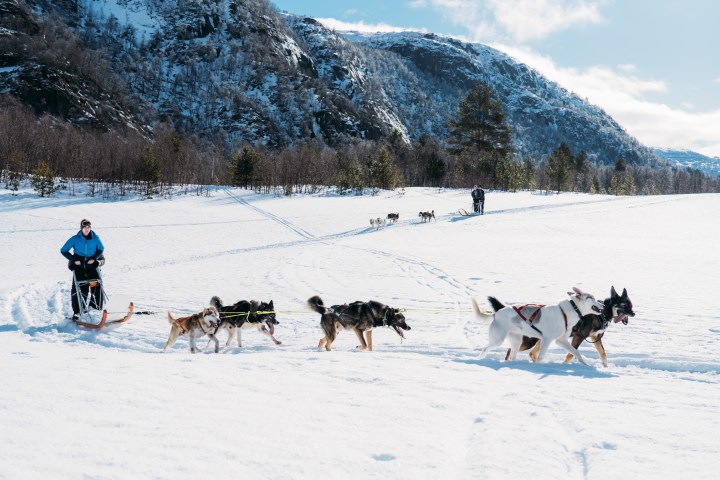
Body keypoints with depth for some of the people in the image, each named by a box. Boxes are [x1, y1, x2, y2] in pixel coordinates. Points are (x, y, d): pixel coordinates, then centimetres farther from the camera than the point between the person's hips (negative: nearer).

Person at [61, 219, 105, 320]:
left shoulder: (95, 238, 2)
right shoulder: (75, 239, -1)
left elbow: (101, 249, 17)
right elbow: (63, 250, 4)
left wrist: (94, 258, 1)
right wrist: (74, 259, -5)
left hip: (91, 265, 1)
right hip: (79, 265, -1)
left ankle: (97, 307, -4)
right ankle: (76, 311, 0)